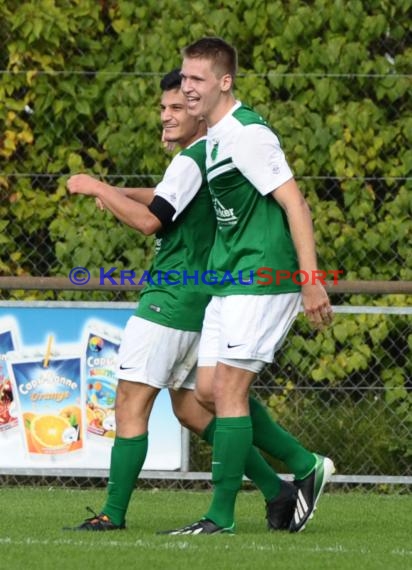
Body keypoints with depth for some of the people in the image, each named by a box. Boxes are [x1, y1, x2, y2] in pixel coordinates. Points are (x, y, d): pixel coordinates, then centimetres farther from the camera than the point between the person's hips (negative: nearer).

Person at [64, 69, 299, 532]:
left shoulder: (191, 161, -15)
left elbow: (149, 220, -22)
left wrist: (96, 188, -13)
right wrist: (122, 193, 19)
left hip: (172, 299, -10)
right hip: (202, 301, 10)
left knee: (131, 401, -8)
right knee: (190, 406, 15)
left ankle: (113, 513, -9)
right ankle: (275, 489, 11)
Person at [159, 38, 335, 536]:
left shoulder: (248, 134, -15)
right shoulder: (214, 139, 14)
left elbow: (294, 203, -18)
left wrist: (312, 283, -21)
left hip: (261, 281, -10)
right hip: (229, 281, 10)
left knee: (228, 391, -9)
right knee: (208, 391, 7)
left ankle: (221, 516, -3)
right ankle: (306, 467, 18)